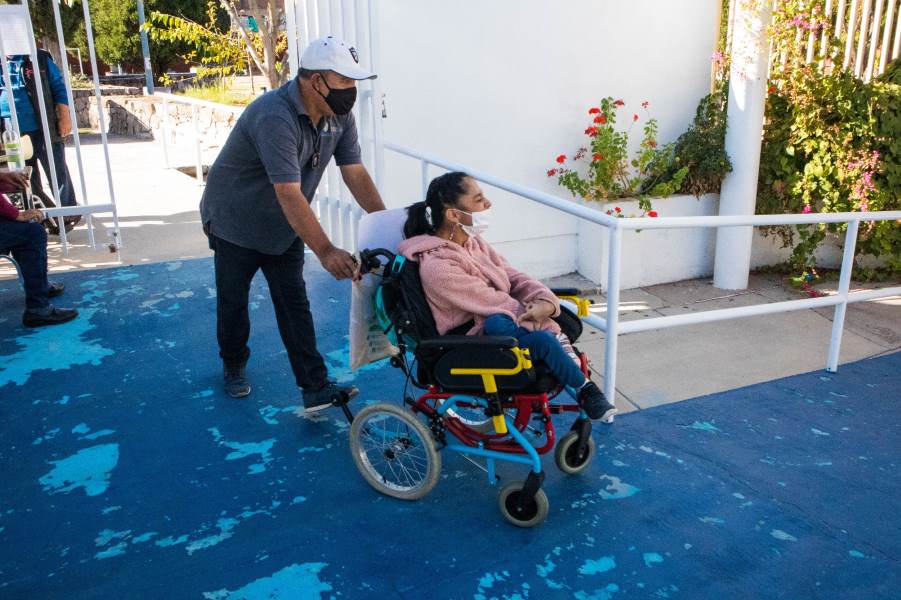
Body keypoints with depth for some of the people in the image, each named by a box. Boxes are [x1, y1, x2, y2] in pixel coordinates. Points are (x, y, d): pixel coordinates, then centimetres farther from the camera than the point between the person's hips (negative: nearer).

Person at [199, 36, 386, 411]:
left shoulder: (339, 116, -10)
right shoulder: (275, 116, -34)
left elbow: (356, 174, -9)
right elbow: (289, 194, -40)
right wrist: (325, 251, -45)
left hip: (284, 226, 6)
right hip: (235, 222, -5)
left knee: (295, 304, 2)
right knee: (233, 302, 10)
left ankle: (316, 387, 2)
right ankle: (234, 367, 34)